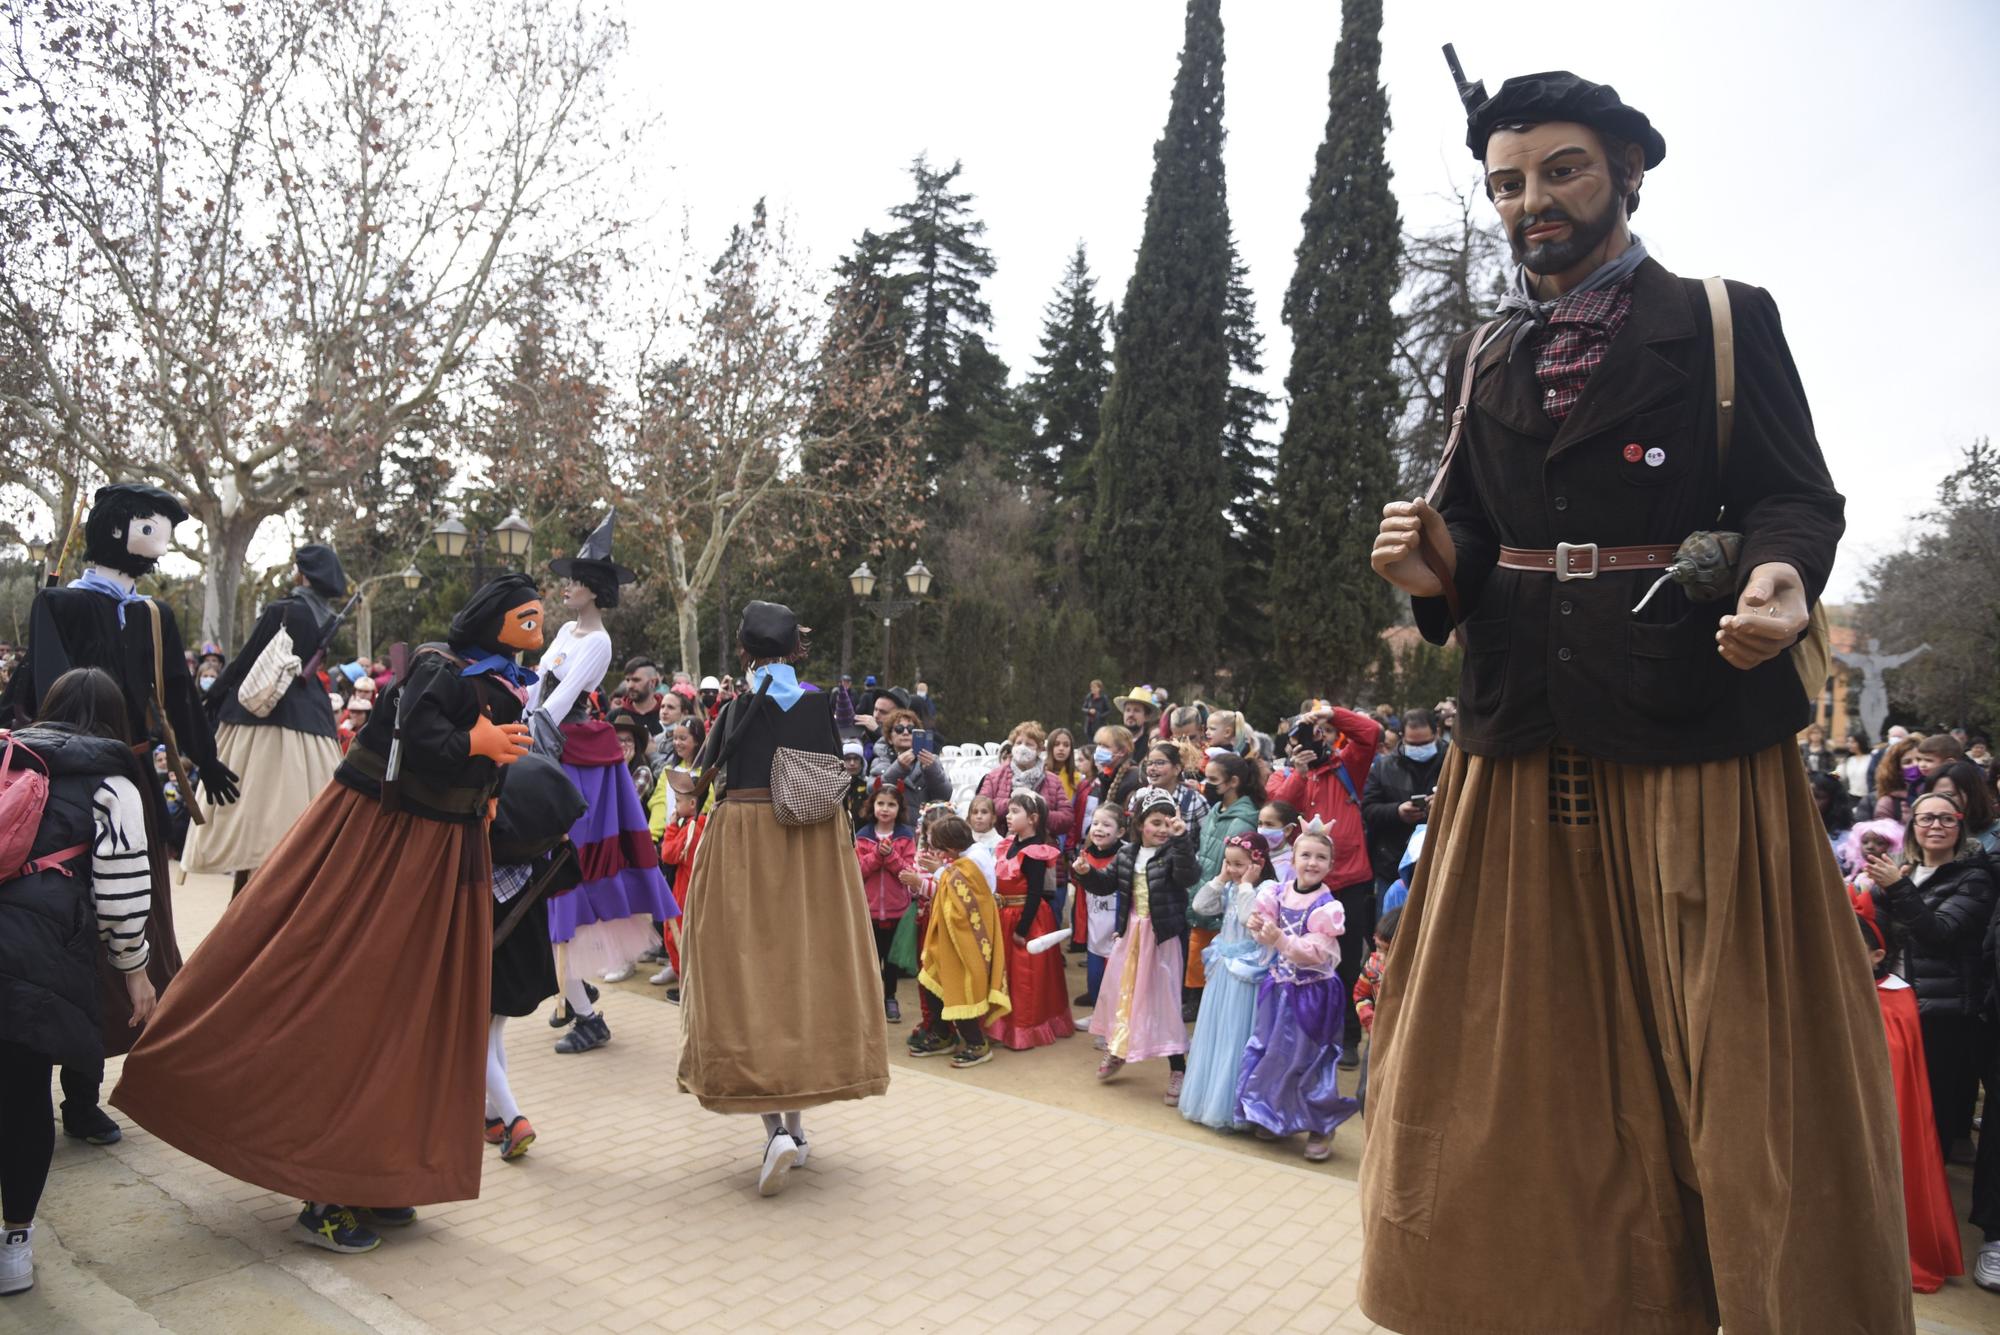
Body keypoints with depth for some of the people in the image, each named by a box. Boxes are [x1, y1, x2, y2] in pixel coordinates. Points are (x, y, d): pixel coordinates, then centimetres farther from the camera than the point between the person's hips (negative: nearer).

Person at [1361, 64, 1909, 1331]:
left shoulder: (1725, 322, 4)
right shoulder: (1481, 359, 14)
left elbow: (1796, 498, -1)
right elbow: (1475, 528, 14)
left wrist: (1781, 580, -23)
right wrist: (1436, 566, -9)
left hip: (1698, 726, -3)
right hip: (1523, 735, 4)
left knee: (1738, 1050, 4)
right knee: (1523, 1057, 10)